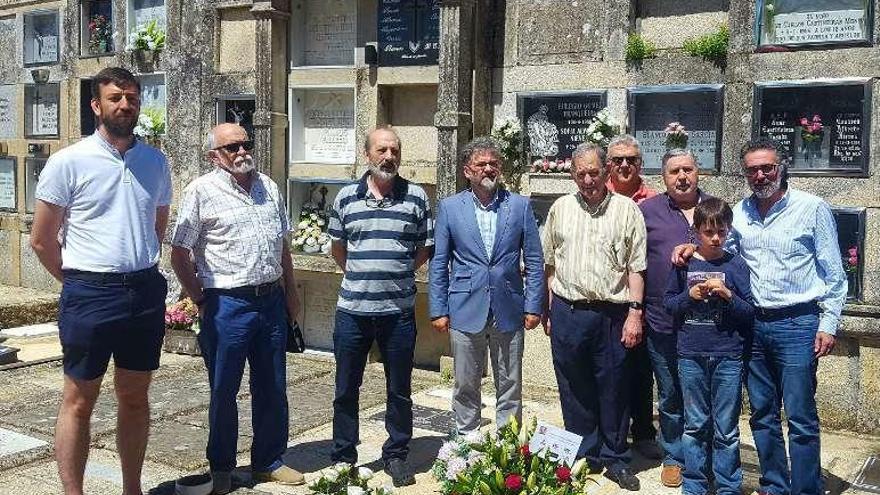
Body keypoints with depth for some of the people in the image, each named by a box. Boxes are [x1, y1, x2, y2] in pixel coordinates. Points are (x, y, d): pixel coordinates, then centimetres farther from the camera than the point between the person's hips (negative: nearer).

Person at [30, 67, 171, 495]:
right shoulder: (68, 162, -6)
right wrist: (81, 284, 4)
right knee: (79, 400, 4)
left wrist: (141, 272, 13)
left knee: (135, 397, 14)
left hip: (145, 292, 4)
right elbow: (42, 240, -2)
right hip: (89, 295, -4)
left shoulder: (155, 162, 7)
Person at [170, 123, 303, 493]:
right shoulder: (201, 191, -6)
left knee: (272, 389, 13)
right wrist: (201, 300, -6)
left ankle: (269, 462, 28)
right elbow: (179, 254, -7)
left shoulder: (268, 187, 11)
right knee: (224, 391, 6)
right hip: (228, 305, -5)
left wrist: (290, 291, 16)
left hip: (271, 301, 5)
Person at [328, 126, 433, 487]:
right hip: (352, 311, 1)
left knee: (399, 390, 10)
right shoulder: (346, 197, 4)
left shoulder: (416, 197, 0)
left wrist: (396, 272, 4)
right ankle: (343, 457, 26)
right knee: (346, 389, 10)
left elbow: (426, 248, 6)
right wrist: (359, 275, 10)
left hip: (399, 311, -1)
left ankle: (396, 456, 26)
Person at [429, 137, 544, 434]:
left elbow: (534, 261, 4)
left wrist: (533, 306, -1)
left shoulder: (520, 206, 3)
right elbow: (439, 263, 3)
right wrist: (438, 309, -1)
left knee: (510, 386, 9)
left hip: (509, 312, 1)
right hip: (466, 312, 0)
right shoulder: (449, 208, 2)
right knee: (465, 386, 9)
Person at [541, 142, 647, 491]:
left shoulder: (627, 210, 1)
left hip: (612, 314, -2)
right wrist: (547, 310, 8)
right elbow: (549, 263, 11)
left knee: (613, 389, 7)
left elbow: (636, 267, -1)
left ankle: (615, 459, 22)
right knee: (574, 390, 10)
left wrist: (635, 313, -7)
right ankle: (584, 456, 25)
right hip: (567, 313, 2)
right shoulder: (560, 209, 7)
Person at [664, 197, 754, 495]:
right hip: (691, 357, 1)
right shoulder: (684, 264, 3)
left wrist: (728, 295, -17)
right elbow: (668, 303, 7)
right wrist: (689, 295, -11)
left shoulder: (735, 265, -1)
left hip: (727, 358, -1)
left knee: (726, 429, 5)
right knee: (695, 425, 12)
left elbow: (751, 311, 0)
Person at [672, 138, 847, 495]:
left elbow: (832, 272, -2)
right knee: (762, 414, 13)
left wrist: (828, 323, -7)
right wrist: (693, 247, 4)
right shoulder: (740, 212, 9)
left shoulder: (812, 208, -3)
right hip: (754, 325, 5)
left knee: (800, 418, -1)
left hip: (797, 325, -5)